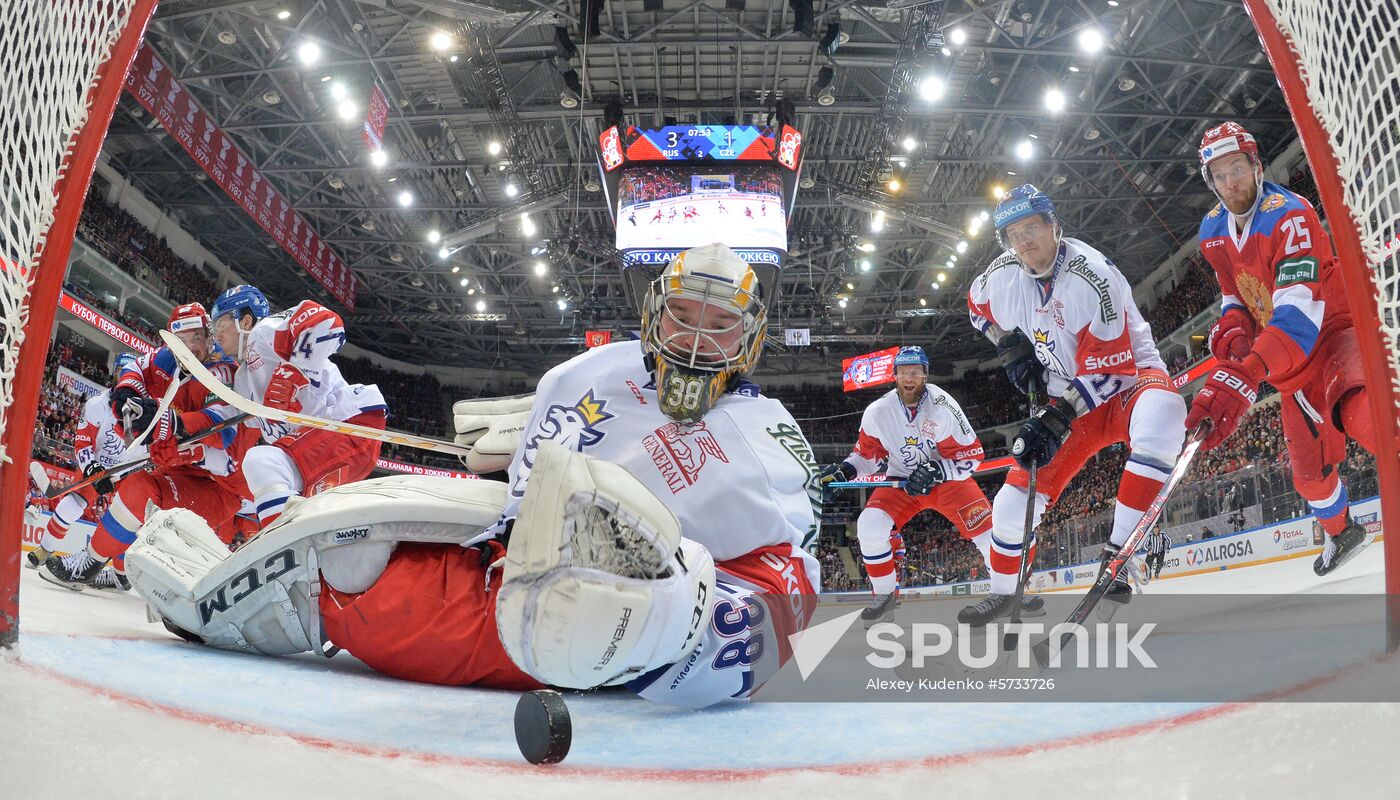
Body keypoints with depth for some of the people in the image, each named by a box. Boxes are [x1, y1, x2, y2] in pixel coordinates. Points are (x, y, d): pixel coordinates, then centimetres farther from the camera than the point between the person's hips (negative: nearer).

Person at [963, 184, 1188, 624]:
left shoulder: (1093, 276, -25)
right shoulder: (1003, 275, -7)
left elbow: (1108, 368, -26)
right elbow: (979, 307, 18)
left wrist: (1056, 418, -30)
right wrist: (1013, 349, 4)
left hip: (1128, 377, -5)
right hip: (1068, 398, 5)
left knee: (1160, 415, -41)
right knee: (1017, 498, 0)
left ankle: (1118, 551, -32)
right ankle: (1003, 591, 25)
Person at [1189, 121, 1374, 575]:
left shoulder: (1289, 215, -25)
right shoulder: (1213, 232, 0)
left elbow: (1299, 310, -36)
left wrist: (1244, 375, -49)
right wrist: (1231, 328, -10)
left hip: (1335, 329, -7)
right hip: (1288, 353, 7)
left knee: (1364, 413, -40)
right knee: (1307, 459, 15)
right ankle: (1341, 533, 41)